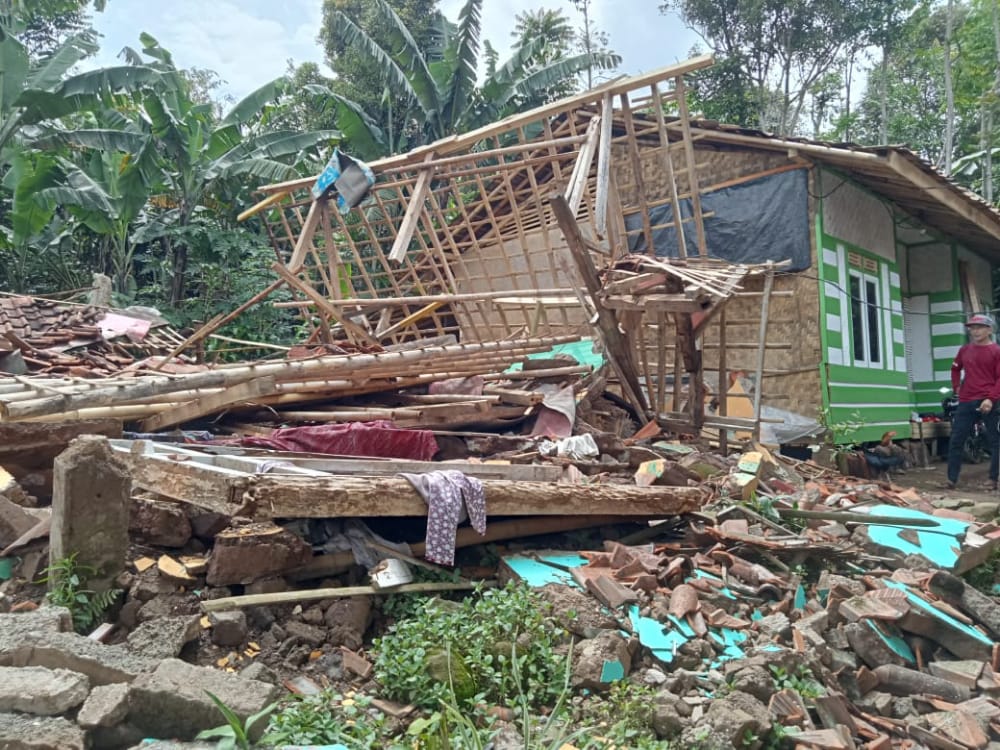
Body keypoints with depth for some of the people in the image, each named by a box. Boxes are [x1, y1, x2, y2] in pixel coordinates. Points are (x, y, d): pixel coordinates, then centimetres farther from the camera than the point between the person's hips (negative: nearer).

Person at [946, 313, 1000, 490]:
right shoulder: (964, 350, 12)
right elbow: (955, 369, 28)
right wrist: (956, 387, 15)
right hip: (966, 401, 5)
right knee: (955, 441, 2)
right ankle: (952, 480, 8)